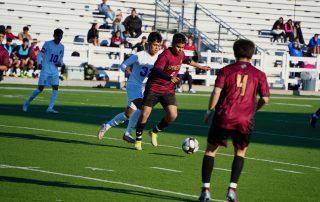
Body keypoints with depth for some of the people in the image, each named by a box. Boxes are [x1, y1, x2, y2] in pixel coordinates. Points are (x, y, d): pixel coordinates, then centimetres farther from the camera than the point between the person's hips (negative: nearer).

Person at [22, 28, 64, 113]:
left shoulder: (61, 47, 10)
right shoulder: (47, 44, -4)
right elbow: (40, 55, -8)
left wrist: (60, 63, -2)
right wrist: (39, 63, -26)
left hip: (55, 71, 5)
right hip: (45, 69, -4)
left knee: (55, 88, -9)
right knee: (40, 88, -6)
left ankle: (50, 108, -8)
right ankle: (28, 102, 14)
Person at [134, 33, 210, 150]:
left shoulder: (180, 54, 3)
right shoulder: (166, 55, -20)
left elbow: (187, 60, 28)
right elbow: (156, 70, -34)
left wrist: (200, 67, 43)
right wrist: (169, 78, -50)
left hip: (168, 90, 6)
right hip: (154, 89, -6)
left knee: (172, 115, -11)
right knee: (145, 114, -7)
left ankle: (154, 132, 14)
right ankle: (138, 140, 13)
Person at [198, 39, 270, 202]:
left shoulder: (226, 70, 3)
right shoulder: (259, 75, 6)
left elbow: (216, 92, -8)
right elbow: (265, 99, 5)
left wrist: (209, 110, 3)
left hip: (224, 117, -1)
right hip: (245, 120, 1)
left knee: (210, 150, 14)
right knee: (240, 151, 21)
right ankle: (232, 189, 7)